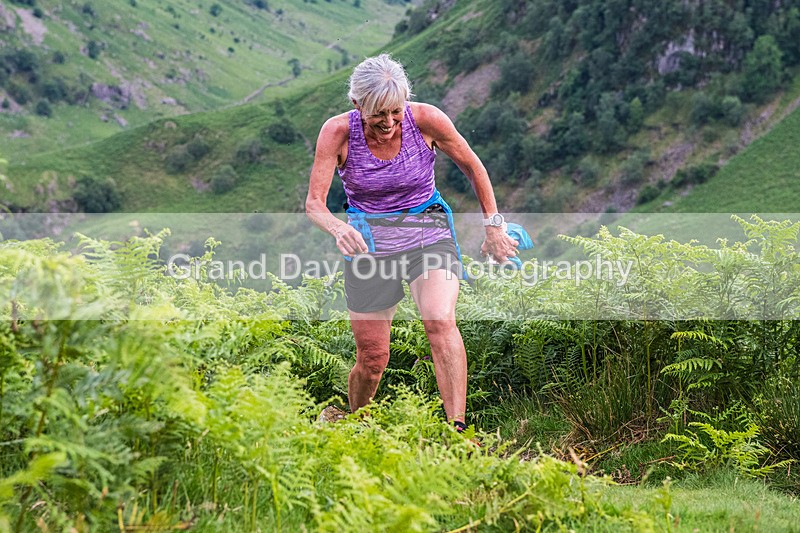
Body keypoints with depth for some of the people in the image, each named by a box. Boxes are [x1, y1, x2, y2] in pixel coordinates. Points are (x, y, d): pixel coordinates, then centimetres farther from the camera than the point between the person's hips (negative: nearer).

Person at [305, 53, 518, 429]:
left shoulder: (427, 119, -14)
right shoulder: (338, 131, -14)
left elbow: (472, 167, 3)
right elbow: (314, 203, -15)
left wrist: (493, 227, 5)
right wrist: (338, 229, -37)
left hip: (428, 232, 0)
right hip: (369, 241, 0)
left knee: (441, 321, -29)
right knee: (372, 360, 3)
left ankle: (457, 429, -30)